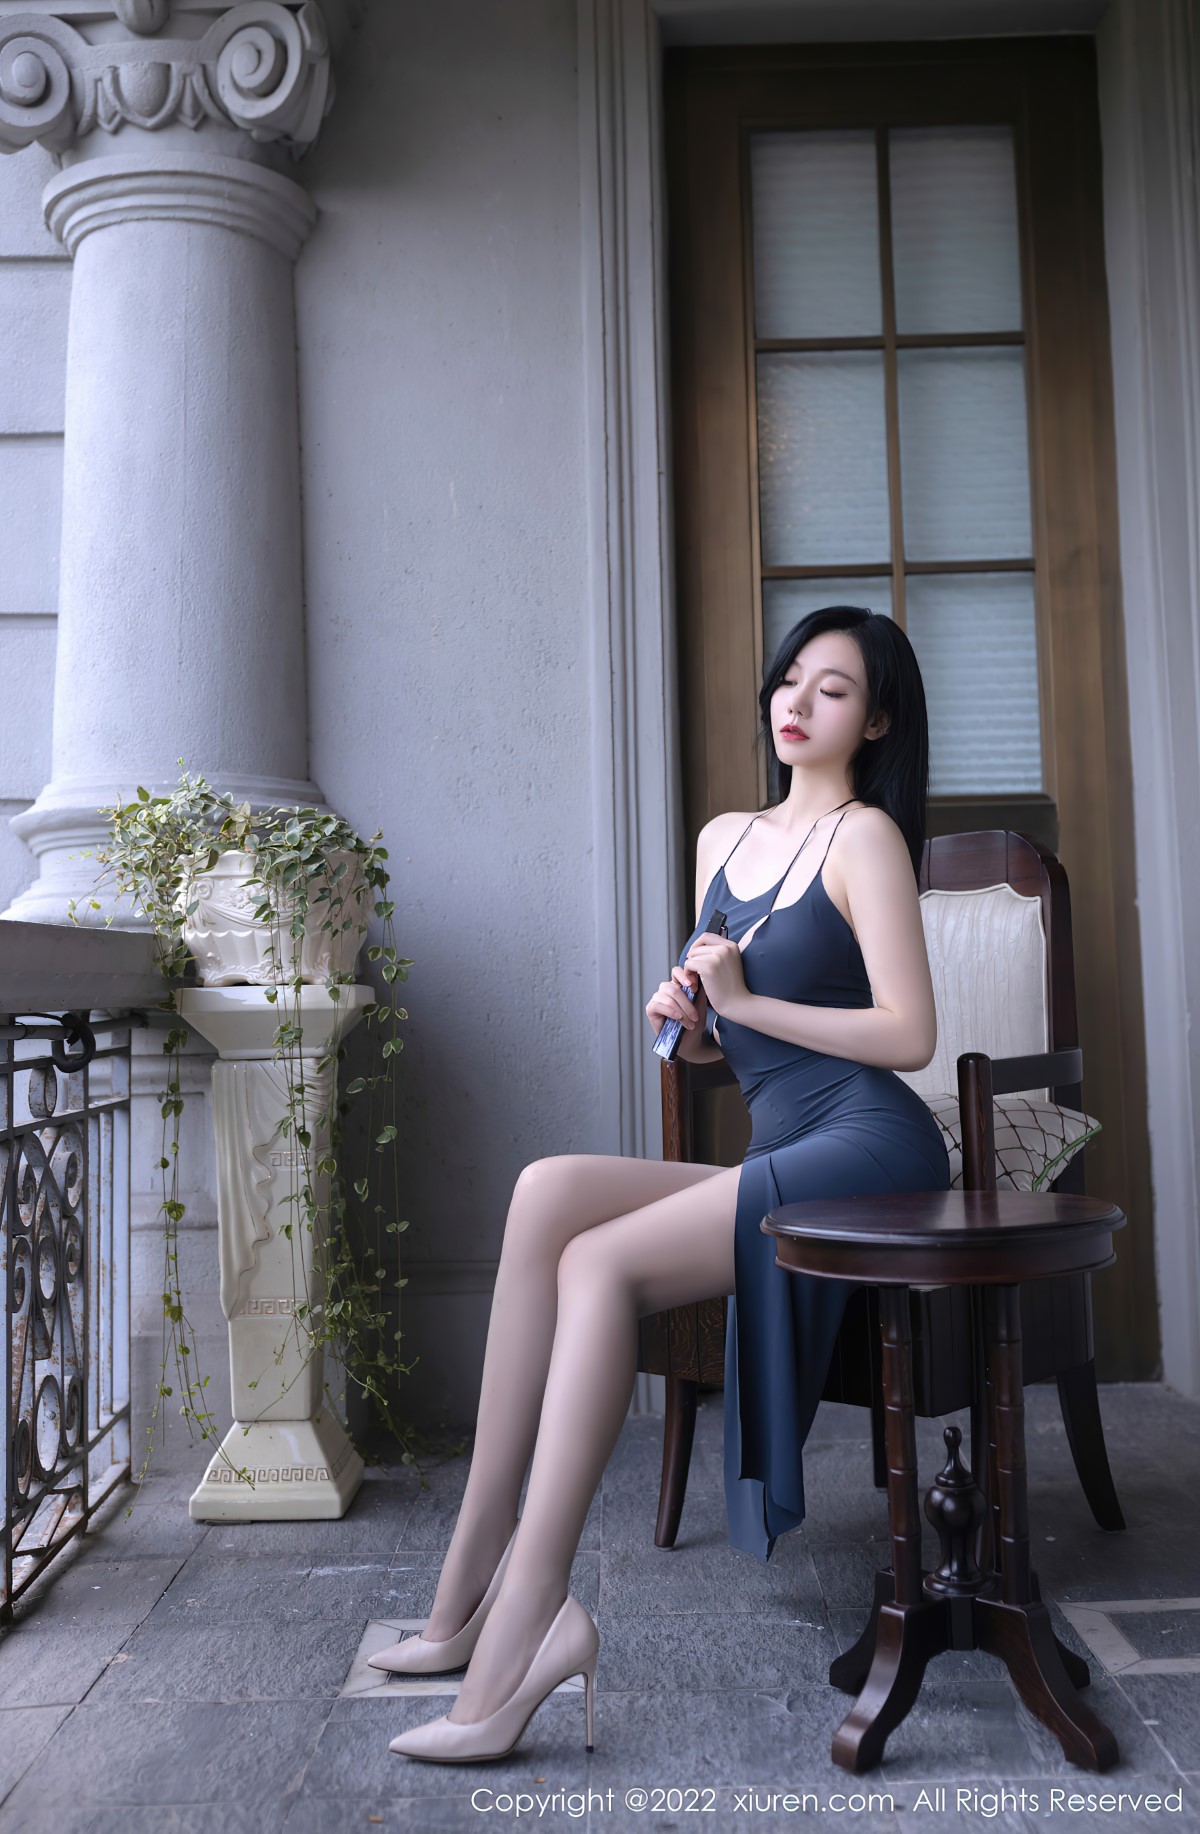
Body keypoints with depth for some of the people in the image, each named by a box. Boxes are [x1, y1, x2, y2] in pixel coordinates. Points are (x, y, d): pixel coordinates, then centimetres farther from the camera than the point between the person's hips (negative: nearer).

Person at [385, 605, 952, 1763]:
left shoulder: (865, 836, -2)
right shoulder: (723, 838, 19)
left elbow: (909, 1034, -11)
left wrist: (745, 1000, -10)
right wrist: (683, 1017, 0)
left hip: (867, 1152, -6)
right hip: (775, 1162, 7)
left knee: (598, 1261, -25)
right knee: (548, 1190, -18)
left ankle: (515, 1622, -21)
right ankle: (478, 1594, -16)